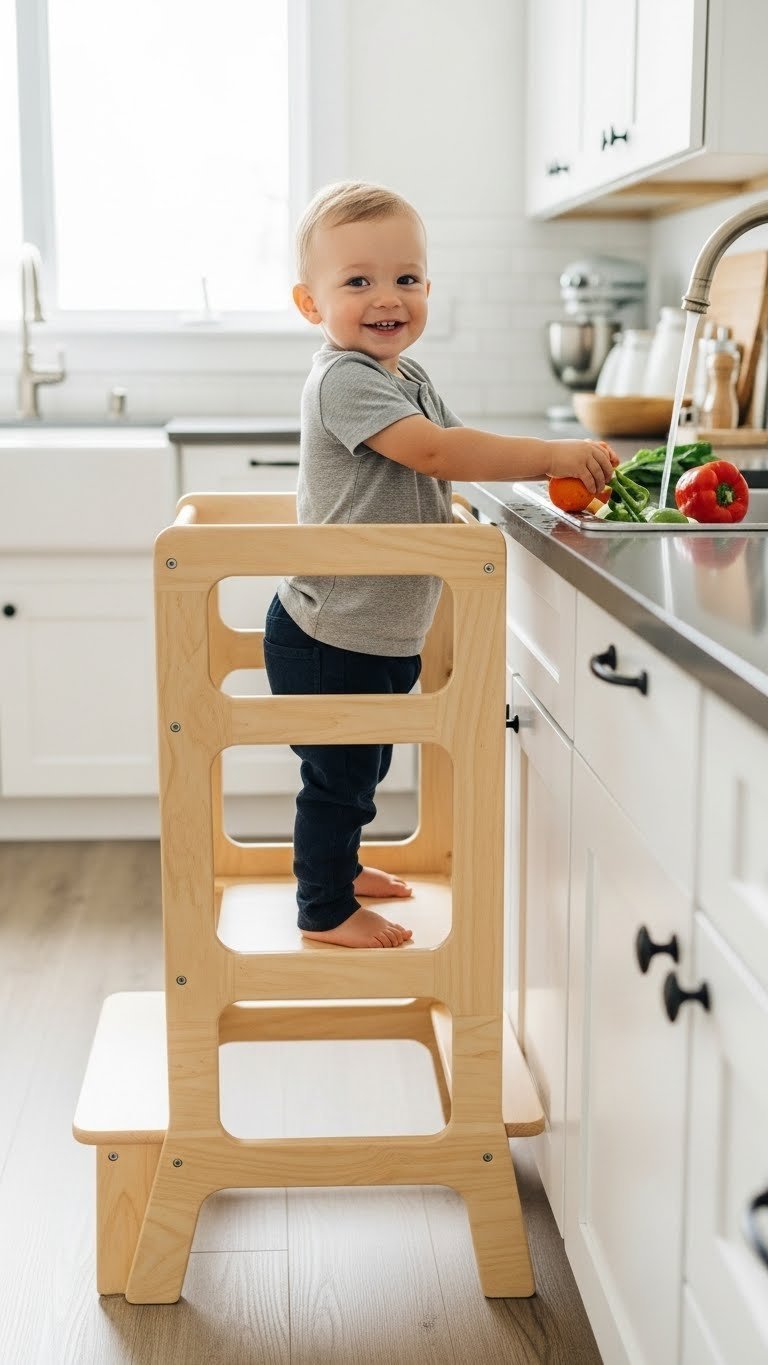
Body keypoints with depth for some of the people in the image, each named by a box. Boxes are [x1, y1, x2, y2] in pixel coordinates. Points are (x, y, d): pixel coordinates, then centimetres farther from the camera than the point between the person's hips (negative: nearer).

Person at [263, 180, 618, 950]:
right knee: (338, 772, 4)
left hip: (383, 633, 9)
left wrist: (555, 470, 0)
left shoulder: (409, 380, 9)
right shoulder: (343, 379, -22)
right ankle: (324, 910, 20)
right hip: (330, 638, -9)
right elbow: (435, 453, -32)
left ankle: (339, 865, 45)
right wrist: (552, 455, -28)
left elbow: (460, 454, 16)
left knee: (362, 765, 24)